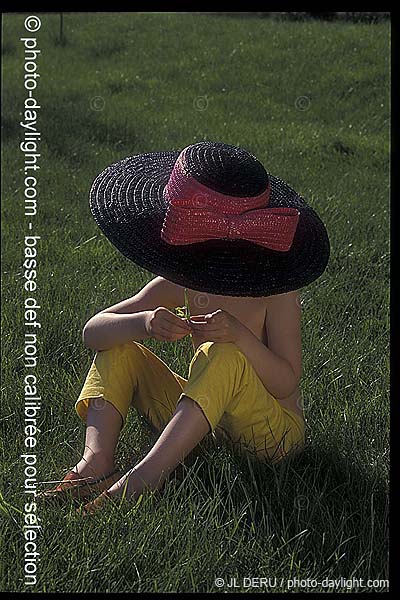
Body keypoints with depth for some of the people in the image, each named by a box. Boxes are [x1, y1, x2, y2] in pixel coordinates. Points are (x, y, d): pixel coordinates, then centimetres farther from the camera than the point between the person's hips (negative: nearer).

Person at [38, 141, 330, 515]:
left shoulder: (275, 292, -15)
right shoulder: (182, 284, -2)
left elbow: (287, 385, -21)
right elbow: (92, 332, -8)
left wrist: (240, 334, -38)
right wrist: (144, 323, -30)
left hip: (273, 434, -6)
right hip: (202, 423, 6)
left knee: (222, 356, -34)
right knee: (118, 350, -4)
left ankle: (141, 479, -40)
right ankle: (96, 463, -26)